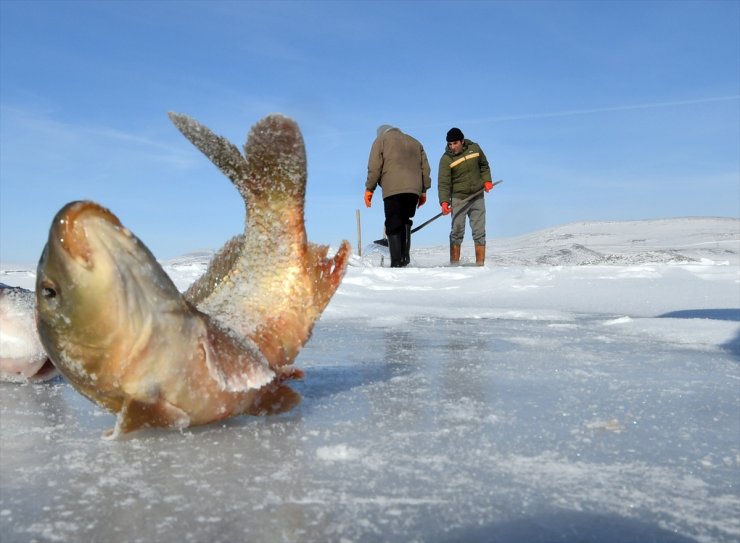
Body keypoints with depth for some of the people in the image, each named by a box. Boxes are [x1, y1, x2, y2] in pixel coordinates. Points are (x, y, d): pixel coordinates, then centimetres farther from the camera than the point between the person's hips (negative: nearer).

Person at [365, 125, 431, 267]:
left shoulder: (381, 139, 16)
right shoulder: (415, 142, 29)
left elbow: (374, 166, 3)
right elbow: (425, 168, 22)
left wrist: (369, 188, 6)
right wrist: (424, 190, 23)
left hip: (393, 190, -4)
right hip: (414, 190, 4)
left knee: (393, 225, -5)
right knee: (405, 221, 15)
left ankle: (396, 262, -12)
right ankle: (404, 256, 2)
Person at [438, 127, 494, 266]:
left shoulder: (474, 148, 0)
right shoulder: (446, 159, -10)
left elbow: (484, 165, 17)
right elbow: (443, 183, -15)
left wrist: (486, 180, 2)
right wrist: (444, 202, -27)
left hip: (478, 198, 3)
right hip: (459, 199, -3)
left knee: (479, 232, 4)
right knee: (457, 232, -5)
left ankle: (480, 264, 9)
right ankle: (454, 263, 2)